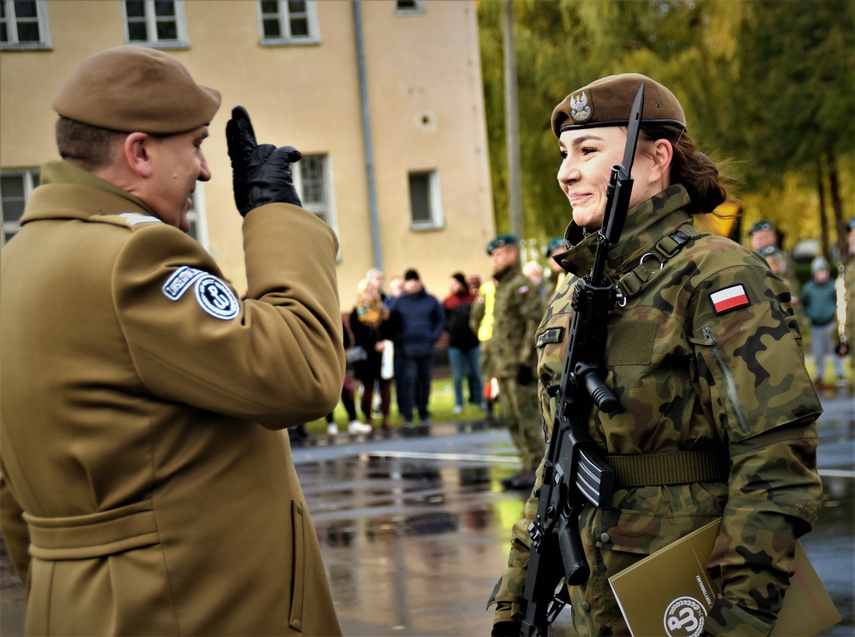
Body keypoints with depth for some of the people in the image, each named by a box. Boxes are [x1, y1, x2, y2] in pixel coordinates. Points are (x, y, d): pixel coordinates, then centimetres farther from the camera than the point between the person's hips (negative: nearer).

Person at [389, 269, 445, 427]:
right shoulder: (398, 302, 3)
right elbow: (393, 324, 2)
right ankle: (407, 415, -6)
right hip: (406, 350, -2)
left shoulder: (430, 300, 6)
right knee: (407, 381, -9)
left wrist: (434, 337, -1)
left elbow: (440, 319, 10)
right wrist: (398, 341, -8)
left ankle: (423, 413, 16)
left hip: (426, 348, 2)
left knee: (425, 380, 6)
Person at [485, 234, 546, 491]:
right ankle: (527, 467, 18)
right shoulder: (502, 288, 19)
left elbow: (536, 323, -19)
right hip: (504, 367, 10)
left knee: (527, 418, -8)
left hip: (520, 366, -10)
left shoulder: (522, 286, -11)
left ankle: (536, 469, -5)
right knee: (512, 420, 12)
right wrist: (496, 364, 22)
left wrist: (526, 360, -22)